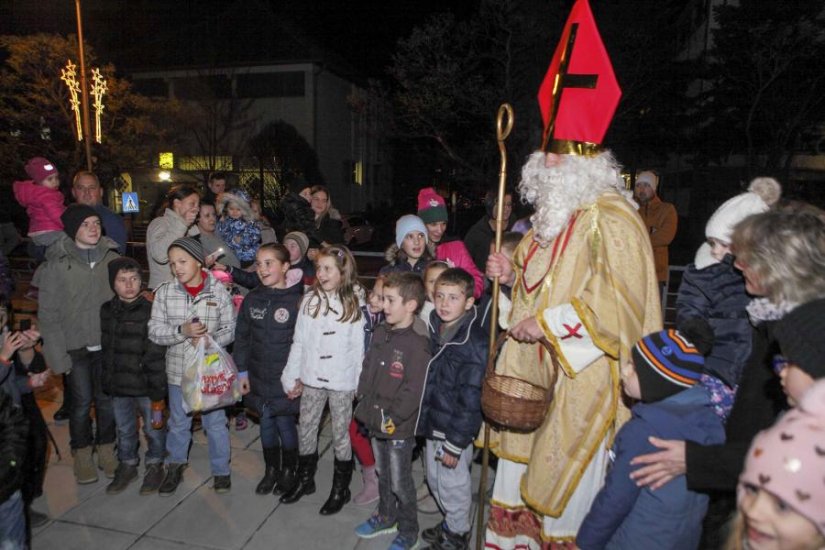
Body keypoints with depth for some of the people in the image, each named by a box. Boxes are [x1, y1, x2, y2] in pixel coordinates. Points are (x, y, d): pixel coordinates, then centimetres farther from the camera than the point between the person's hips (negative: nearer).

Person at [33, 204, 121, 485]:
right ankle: (82, 454, 27)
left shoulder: (112, 258, -2)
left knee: (107, 399, 10)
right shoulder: (57, 264, -8)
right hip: (75, 346, -2)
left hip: (108, 344, 2)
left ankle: (106, 449, 29)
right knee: (82, 402, 6)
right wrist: (57, 354, -9)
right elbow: (48, 314, -5)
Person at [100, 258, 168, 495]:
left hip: (145, 386, -5)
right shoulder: (106, 311, 1)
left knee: (153, 429, 13)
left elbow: (156, 356, -16)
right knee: (124, 430, 21)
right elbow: (106, 348, 12)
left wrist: (158, 391, -15)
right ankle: (127, 465, 42)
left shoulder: (150, 311, -17)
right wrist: (107, 382, 12)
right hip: (118, 386, 5)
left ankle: (155, 465, 35)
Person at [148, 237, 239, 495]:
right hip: (178, 369, 2)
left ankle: (221, 470, 31)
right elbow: (154, 331, -6)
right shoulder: (164, 292, -5)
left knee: (215, 422, 12)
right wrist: (182, 331, -21)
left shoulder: (218, 291, -9)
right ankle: (175, 466, 41)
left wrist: (210, 340, -22)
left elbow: (230, 329, -5)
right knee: (178, 422, 19)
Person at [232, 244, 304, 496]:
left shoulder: (297, 300, -13)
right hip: (259, 377, 4)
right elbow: (242, 337, 8)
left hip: (286, 378, -4)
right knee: (266, 422, 15)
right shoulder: (252, 300, 2)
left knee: (285, 422, 7)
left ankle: (289, 470, 32)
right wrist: (241, 370, 5)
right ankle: (271, 469, 36)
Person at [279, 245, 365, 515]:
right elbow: (299, 341, 4)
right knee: (305, 429, 16)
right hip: (312, 379, 4)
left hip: (342, 381, -3)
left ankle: (340, 488, 29)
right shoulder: (310, 300, 0)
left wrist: (361, 383, -8)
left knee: (341, 434, 10)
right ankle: (305, 480, 38)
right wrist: (291, 376, 4)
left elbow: (360, 346, -7)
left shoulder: (356, 303, -9)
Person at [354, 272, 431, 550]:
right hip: (375, 420, 7)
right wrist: (365, 400, 6)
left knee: (399, 482, 9)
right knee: (383, 474, 25)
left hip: (399, 426, -7)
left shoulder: (417, 344, -23)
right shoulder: (381, 332, 2)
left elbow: (414, 390, -24)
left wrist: (393, 418, -19)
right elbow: (368, 368, 12)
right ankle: (386, 517, 47)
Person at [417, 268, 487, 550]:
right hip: (434, 424, 8)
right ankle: (450, 524, 45)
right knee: (435, 479, 22)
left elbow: (470, 399, -21)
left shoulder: (474, 343, -22)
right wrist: (424, 420, 14)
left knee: (453, 485, 10)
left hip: (455, 430, -8)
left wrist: (455, 443, -18)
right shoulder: (434, 330, 2)